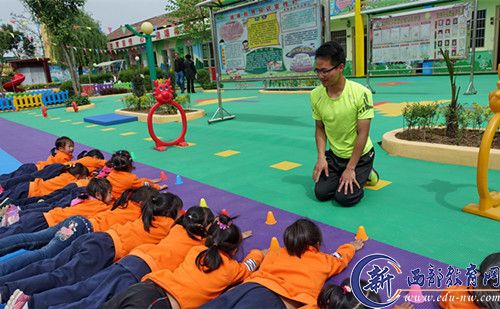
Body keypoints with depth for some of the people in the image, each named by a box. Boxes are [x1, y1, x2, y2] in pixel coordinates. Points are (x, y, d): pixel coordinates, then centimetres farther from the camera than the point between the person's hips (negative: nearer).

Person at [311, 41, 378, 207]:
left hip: (361, 155, -4)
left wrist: (350, 169, -18)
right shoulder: (315, 95, -9)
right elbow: (320, 128, 3)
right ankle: (342, 176, 22)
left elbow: (362, 134, -19)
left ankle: (365, 174, 16)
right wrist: (321, 157, -9)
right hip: (334, 155, 4)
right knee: (321, 193, -6)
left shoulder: (361, 93, -23)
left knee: (345, 197, -13)